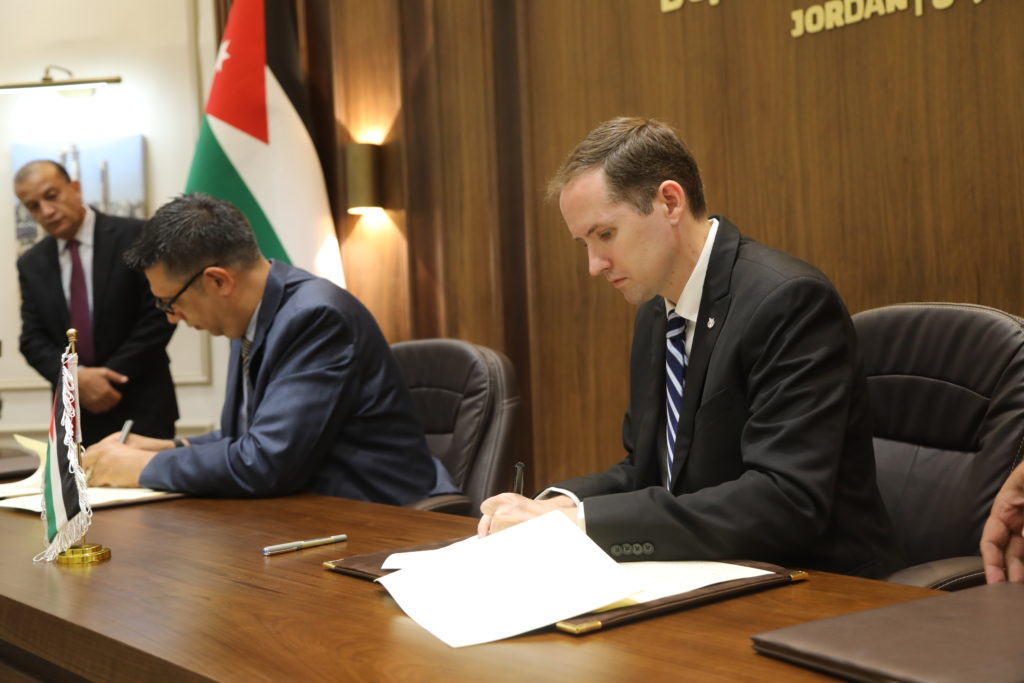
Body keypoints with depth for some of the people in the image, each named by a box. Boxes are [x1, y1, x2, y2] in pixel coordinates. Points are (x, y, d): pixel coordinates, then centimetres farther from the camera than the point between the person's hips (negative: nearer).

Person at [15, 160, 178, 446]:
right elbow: (33, 339, 4)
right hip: (75, 414, 4)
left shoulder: (135, 236, -6)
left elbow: (159, 316, -9)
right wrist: (75, 376, -15)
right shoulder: (31, 264, 8)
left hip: (141, 406, -3)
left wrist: (111, 375, -12)